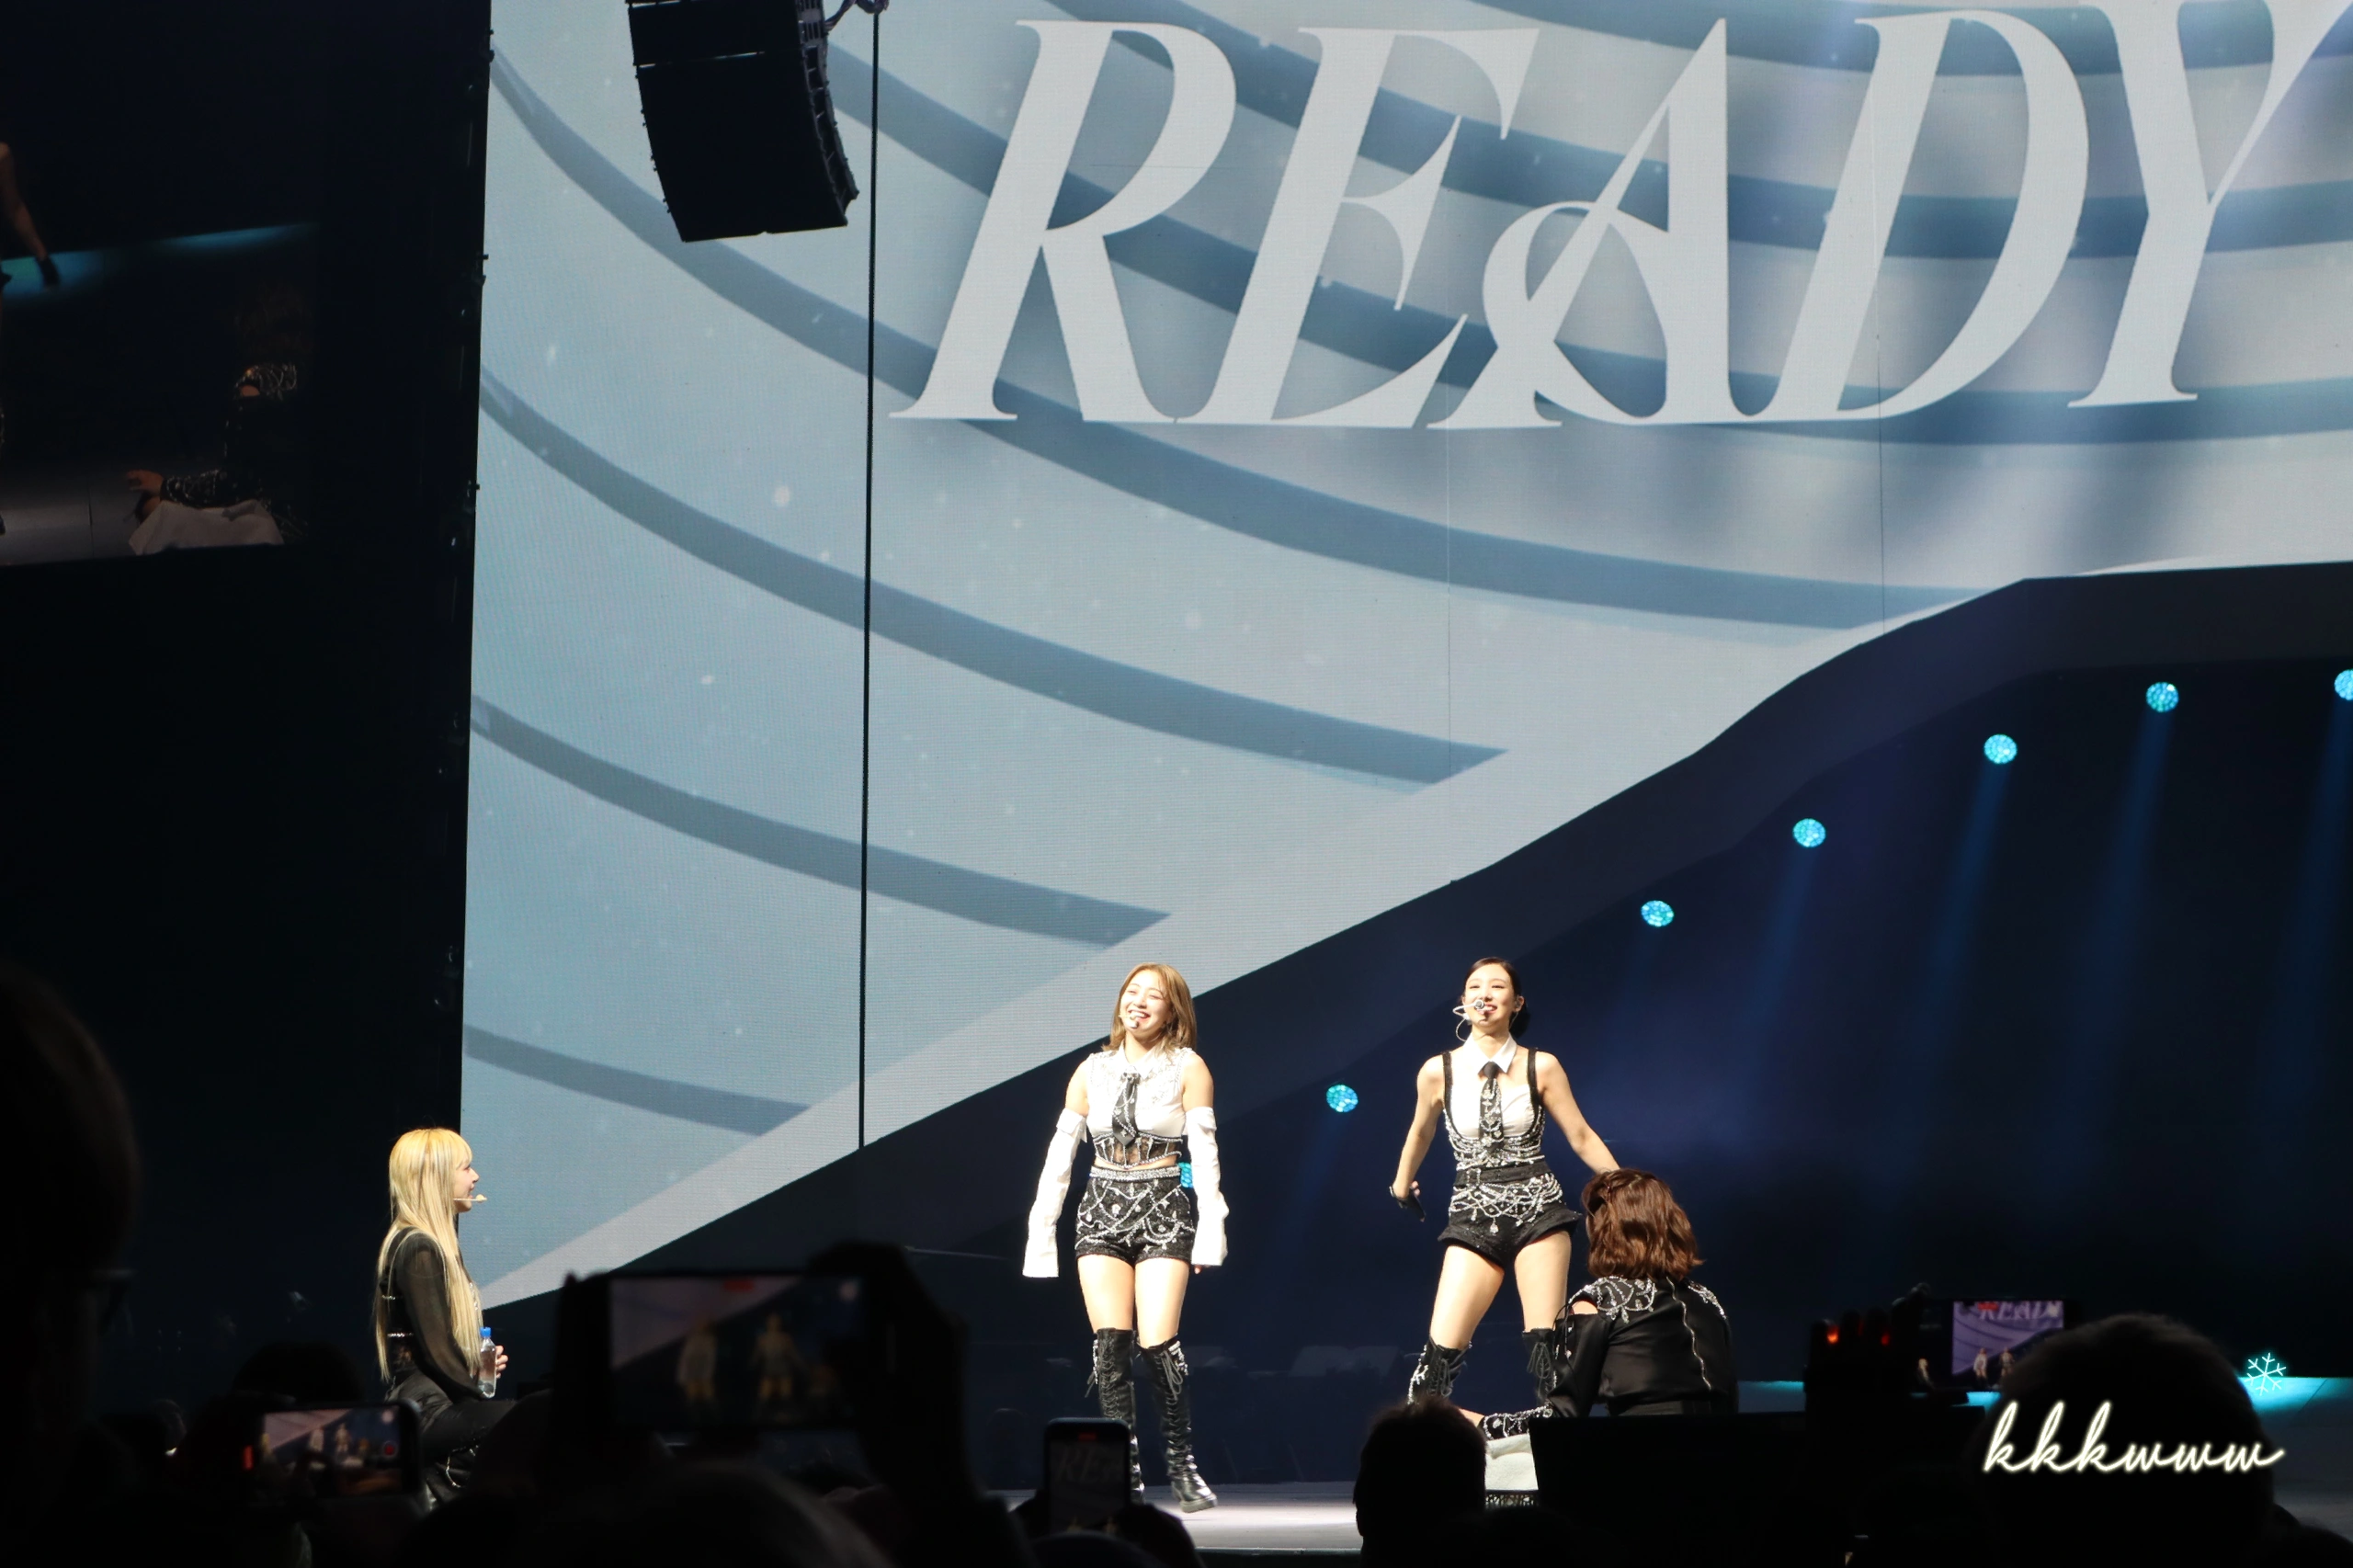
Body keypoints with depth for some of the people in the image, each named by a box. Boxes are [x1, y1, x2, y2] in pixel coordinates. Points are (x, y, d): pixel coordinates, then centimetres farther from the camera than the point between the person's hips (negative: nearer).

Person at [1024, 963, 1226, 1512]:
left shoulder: (1187, 1068, 3)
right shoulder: (1093, 1070, 11)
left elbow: (1204, 1152, -2)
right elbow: (1058, 1155, 12)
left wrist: (1210, 1229, -12)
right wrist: (1040, 1233, 7)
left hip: (1164, 1210, -3)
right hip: (1102, 1211, 3)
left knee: (1157, 1343, -15)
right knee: (1111, 1341, -10)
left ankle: (1183, 1466, 0)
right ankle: (1126, 1475, -5)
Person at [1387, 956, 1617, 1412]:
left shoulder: (1541, 1068, -1)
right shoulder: (1439, 1072, 1)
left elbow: (1582, 1137, 5)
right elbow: (1421, 1133, 20)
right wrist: (1402, 1183, 33)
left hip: (1538, 1212, 0)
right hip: (1473, 1218, 0)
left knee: (1546, 1342, -6)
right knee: (1442, 1348, -8)